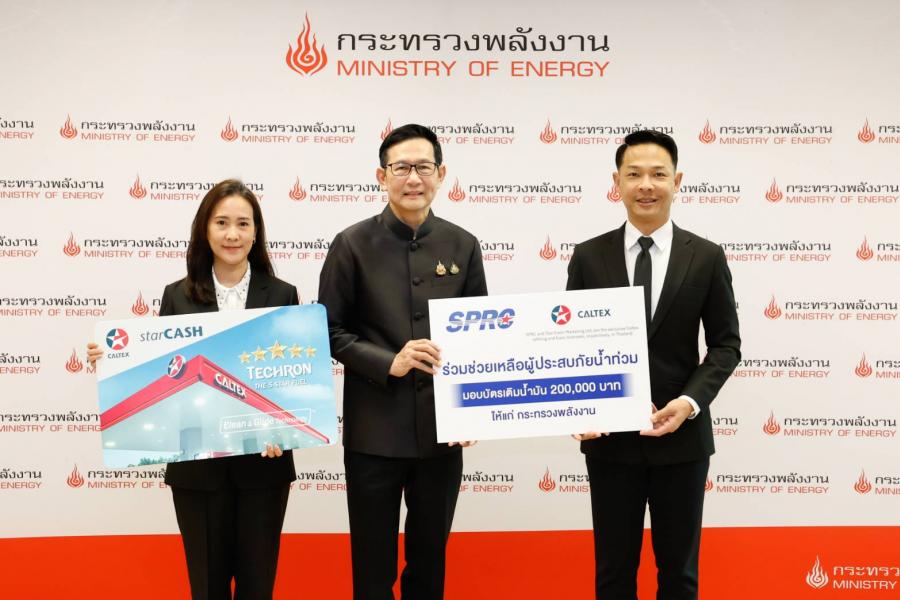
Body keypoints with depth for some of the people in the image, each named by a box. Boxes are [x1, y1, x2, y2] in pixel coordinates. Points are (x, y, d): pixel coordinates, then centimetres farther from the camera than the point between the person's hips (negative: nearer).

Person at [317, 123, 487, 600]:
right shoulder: (353, 245, -3)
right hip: (374, 431, -2)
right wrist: (388, 364, -18)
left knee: (430, 559, 15)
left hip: (442, 430, 2)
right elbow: (330, 331, -3)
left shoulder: (462, 246, 4)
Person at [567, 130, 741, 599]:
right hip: (610, 437, 0)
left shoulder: (706, 258, -1)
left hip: (682, 436, 0)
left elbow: (725, 344, 1)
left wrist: (690, 402, -14)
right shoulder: (588, 257, 0)